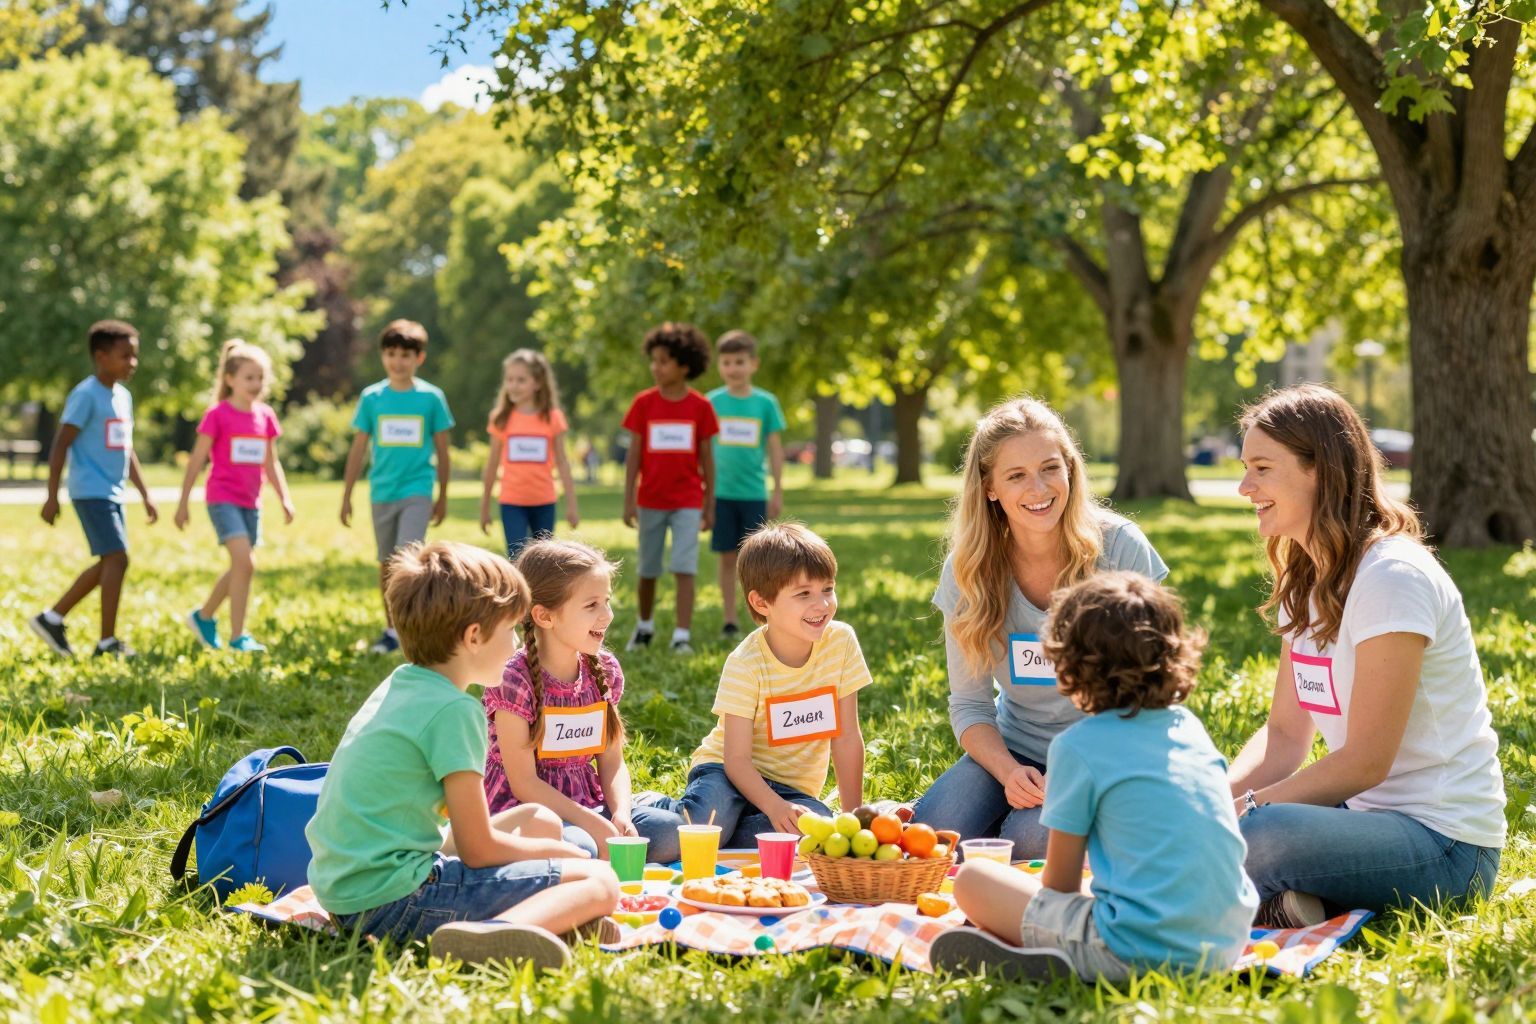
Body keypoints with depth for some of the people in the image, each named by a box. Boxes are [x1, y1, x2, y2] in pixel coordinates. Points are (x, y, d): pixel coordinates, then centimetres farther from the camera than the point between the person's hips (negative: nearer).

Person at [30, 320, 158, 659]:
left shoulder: (123, 397, 15)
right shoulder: (86, 396, -11)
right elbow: (61, 445, -13)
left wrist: (145, 495, 20)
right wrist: (52, 496, -16)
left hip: (112, 494, 9)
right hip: (91, 492, -9)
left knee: (107, 564, 11)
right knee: (117, 558, -14)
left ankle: (51, 618, 21)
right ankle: (108, 641, -10)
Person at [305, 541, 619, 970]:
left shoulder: (398, 686, 14)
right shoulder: (453, 710, -13)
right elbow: (478, 850, -10)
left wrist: (547, 843, 19)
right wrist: (562, 853, 7)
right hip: (391, 898, -10)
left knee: (541, 821, 21)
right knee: (600, 881, -11)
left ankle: (555, 911, -8)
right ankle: (488, 933, -36)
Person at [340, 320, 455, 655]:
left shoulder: (431, 397, -2)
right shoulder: (372, 397, 2)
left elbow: (442, 450, 5)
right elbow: (359, 449, 7)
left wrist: (443, 497, 8)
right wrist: (346, 496, 8)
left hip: (417, 491, -3)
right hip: (382, 492, 3)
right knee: (386, 564, 12)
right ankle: (391, 630, 23)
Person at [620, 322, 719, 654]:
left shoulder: (700, 406, -3)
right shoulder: (644, 403, -2)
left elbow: (706, 456, 2)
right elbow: (634, 454, 0)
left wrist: (709, 504, 3)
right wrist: (629, 500, -3)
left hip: (687, 502, -1)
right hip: (651, 500, 1)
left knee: (684, 569, -10)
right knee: (648, 570, 13)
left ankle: (683, 636, -9)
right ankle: (645, 626, 32)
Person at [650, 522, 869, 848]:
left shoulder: (841, 641, -8)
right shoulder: (746, 664, -17)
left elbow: (847, 738, -1)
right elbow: (737, 758, -19)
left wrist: (854, 814, -2)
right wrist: (775, 808, -36)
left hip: (791, 787, 5)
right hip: (728, 772, -5)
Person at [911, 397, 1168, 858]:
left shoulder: (1120, 548, -14)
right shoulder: (967, 570, -7)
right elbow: (969, 704, -1)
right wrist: (1008, 772, -21)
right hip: (1015, 749, 3)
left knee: (1030, 840, -30)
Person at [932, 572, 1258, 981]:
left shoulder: (1078, 745, -6)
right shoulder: (1188, 725, 13)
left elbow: (1059, 883, 1)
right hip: (1228, 944, 6)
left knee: (971, 878, 8)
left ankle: (1046, 964, -16)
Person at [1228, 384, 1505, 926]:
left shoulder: (1393, 578, -18)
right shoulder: (1304, 582, 10)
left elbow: (1365, 762, -19)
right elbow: (1284, 734, 8)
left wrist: (1246, 807, -18)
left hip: (1445, 841, -8)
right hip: (1363, 813, 9)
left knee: (1255, 838, -35)